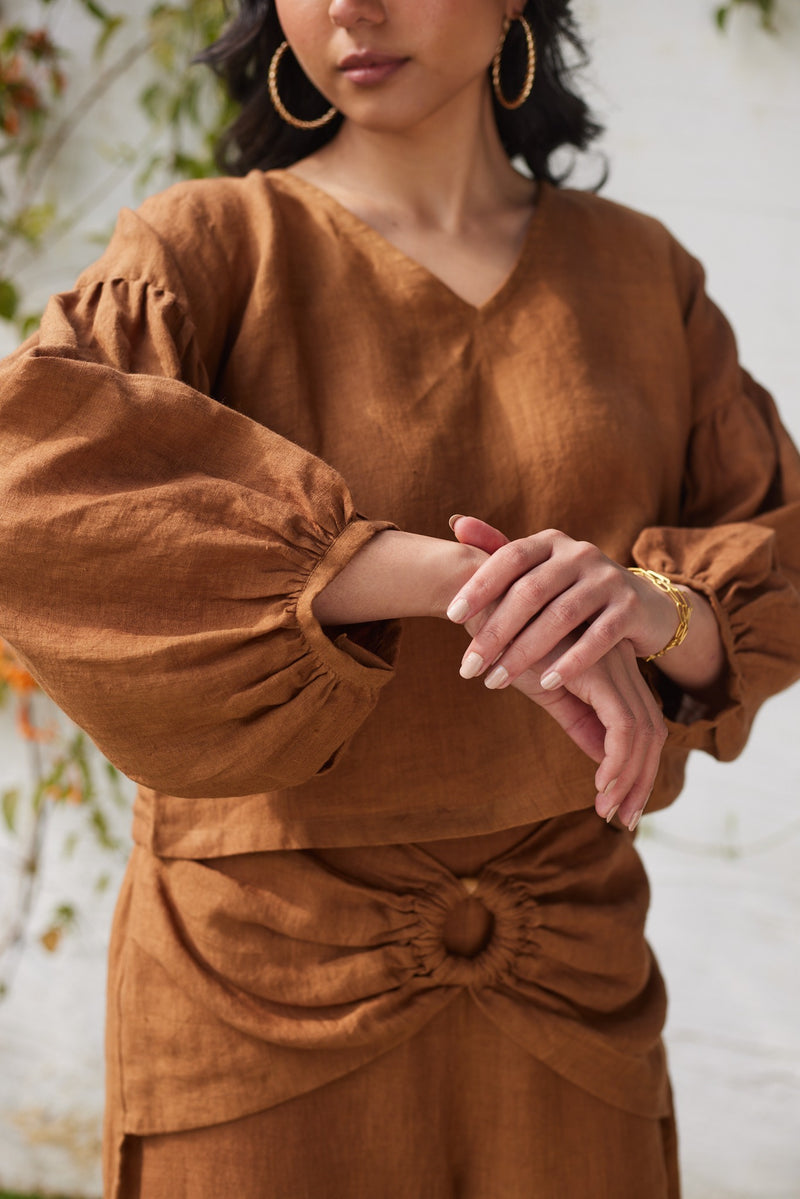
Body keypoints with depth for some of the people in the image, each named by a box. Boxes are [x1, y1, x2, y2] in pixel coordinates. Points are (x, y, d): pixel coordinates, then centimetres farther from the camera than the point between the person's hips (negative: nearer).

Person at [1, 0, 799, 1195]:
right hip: (269, 967, -3)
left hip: (564, 971, 3)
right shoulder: (214, 247, -6)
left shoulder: (641, 274, 6)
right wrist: (452, 576, -32)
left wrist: (653, 603, -24)